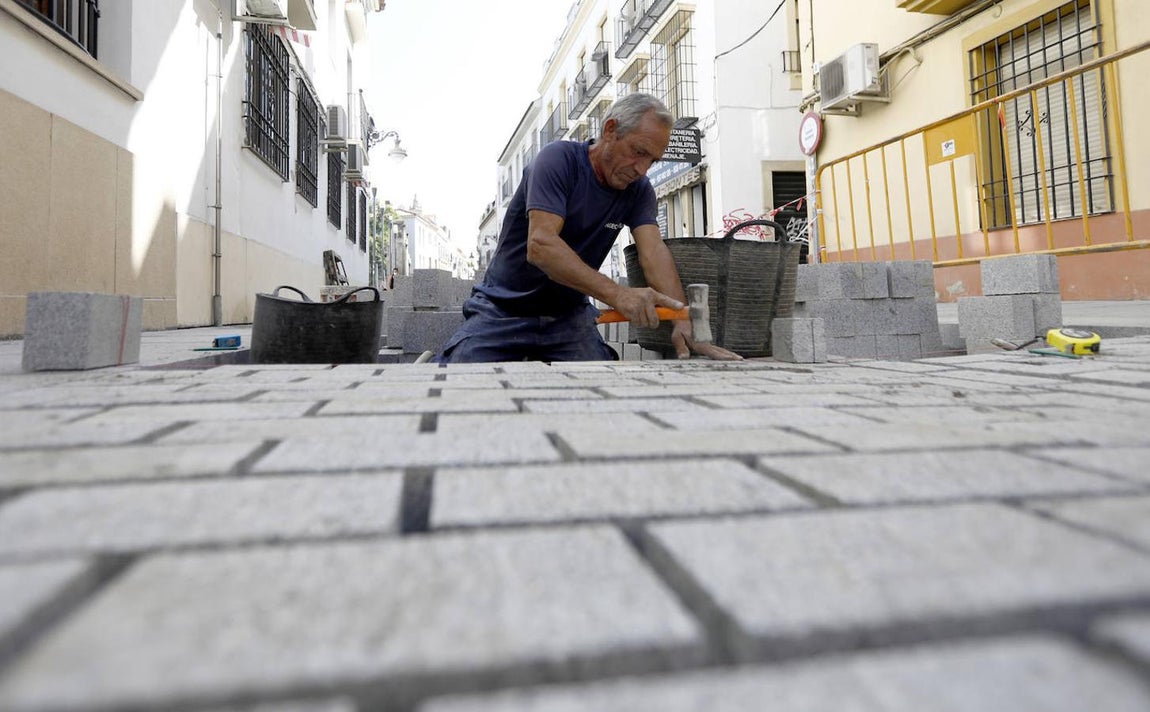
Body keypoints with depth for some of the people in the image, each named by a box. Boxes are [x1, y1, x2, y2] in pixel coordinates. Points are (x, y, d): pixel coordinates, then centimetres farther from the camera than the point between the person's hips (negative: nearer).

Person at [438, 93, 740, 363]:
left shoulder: (638, 189, -1)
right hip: (503, 310, -4)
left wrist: (683, 324, -33)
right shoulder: (559, 159, -17)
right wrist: (617, 294, -42)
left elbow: (654, 253, -15)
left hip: (569, 315, 5)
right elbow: (540, 245, -30)